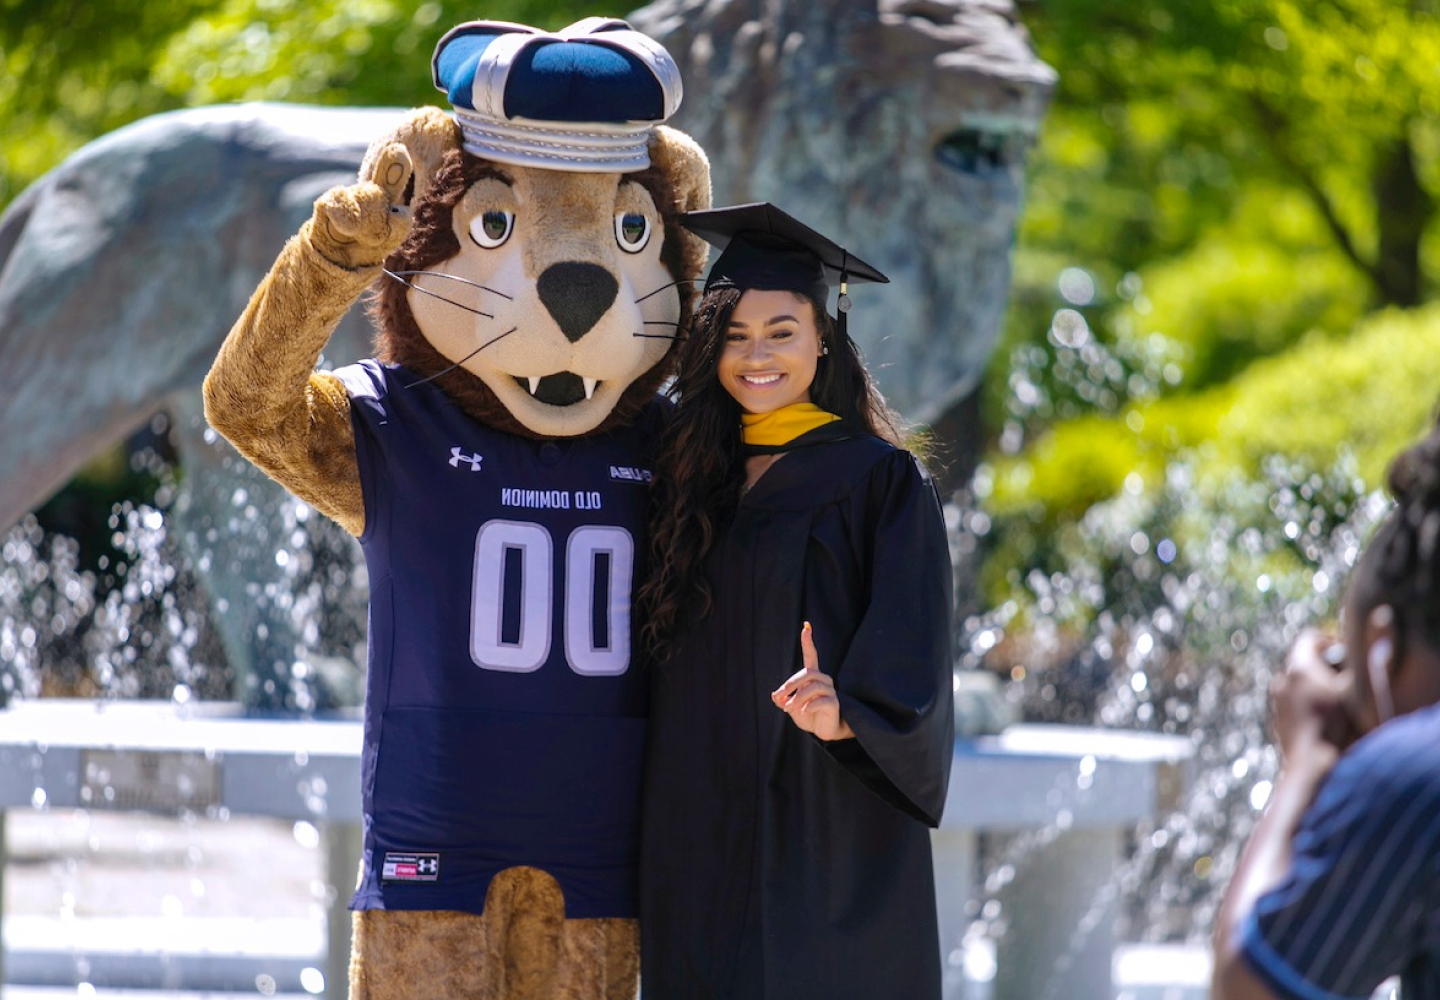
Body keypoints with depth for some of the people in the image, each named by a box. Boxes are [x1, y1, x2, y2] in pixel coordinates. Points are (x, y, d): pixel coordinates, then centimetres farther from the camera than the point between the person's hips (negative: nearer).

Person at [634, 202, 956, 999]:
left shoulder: (875, 479, -4)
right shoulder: (694, 479, 12)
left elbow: (907, 663, -12)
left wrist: (846, 714, -32)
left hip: (825, 837, -5)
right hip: (701, 847, 5)